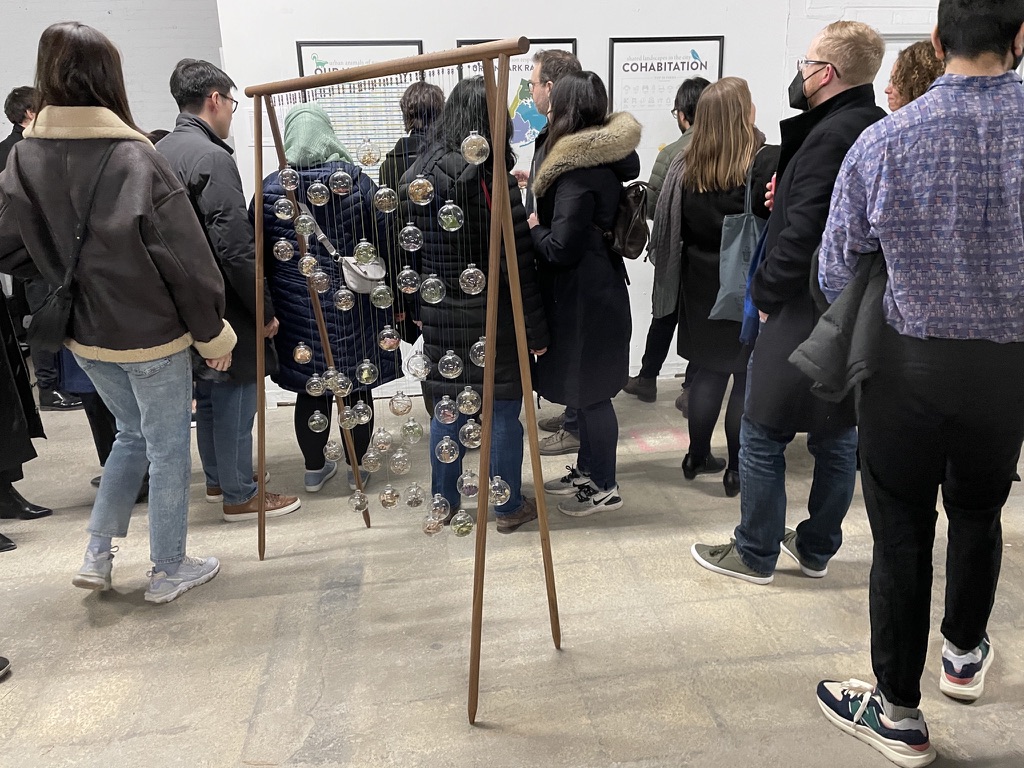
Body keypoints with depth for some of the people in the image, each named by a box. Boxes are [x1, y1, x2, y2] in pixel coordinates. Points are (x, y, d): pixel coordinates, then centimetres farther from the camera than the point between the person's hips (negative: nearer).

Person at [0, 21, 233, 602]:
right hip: (152, 335, -6)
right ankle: (169, 572, 25)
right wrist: (213, 333, -7)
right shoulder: (135, 157, -20)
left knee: (133, 434, 26)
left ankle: (98, 555, 30)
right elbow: (185, 258, -18)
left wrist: (66, 277, 14)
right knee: (168, 451, 11)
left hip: (84, 335, 6)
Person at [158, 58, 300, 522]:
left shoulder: (160, 151, 9)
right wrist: (265, 311, -15)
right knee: (234, 399, 3)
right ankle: (239, 496, 16)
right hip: (223, 307, -9)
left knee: (208, 394, 20)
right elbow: (236, 248, -23)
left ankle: (218, 478, 35)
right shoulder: (212, 157, -19)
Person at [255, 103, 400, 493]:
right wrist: (385, 292, 5)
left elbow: (260, 254, 2)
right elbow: (383, 244, -6)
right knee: (356, 390, 9)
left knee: (309, 391, 13)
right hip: (352, 308, -2)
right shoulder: (355, 182, -7)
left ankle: (315, 468, 25)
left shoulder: (270, 189, -2)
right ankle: (357, 469, 20)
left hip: (297, 309, 2)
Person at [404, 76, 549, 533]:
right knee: (502, 412, 7)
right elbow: (518, 267, -14)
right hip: (492, 316, -5)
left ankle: (444, 502, 28)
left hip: (439, 315, 5)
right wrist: (535, 330, -7)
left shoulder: (418, 175, 3)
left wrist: (420, 310, 14)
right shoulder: (494, 180, -14)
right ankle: (509, 508, 20)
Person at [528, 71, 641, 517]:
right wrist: (538, 189, 11)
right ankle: (587, 469, 34)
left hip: (583, 298, -10)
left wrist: (531, 227, -4)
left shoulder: (578, 169, -20)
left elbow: (560, 247, -23)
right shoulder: (607, 158, 9)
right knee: (587, 389, 19)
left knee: (589, 392, 2)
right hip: (597, 287, 10)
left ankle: (603, 487, 17)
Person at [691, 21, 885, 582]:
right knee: (837, 441, 16)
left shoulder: (830, 136, -19)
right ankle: (817, 550, 31)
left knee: (761, 436, 4)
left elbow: (802, 233, -24)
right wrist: (785, 194, 5)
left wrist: (765, 292, -10)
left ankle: (756, 554, 17)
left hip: (803, 314, -9)